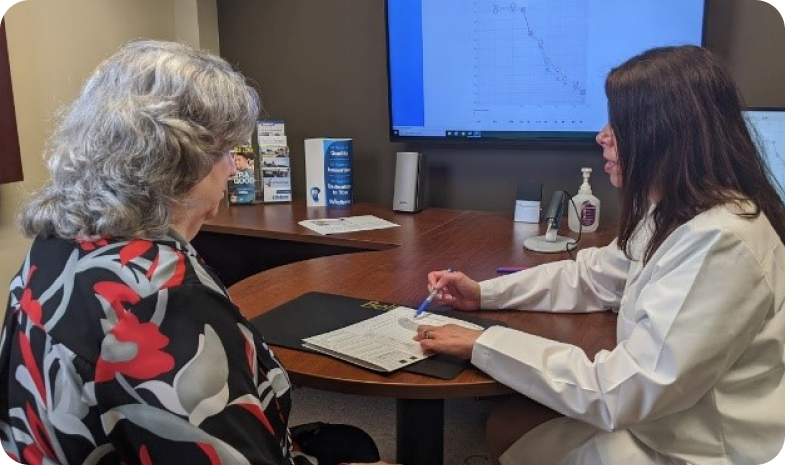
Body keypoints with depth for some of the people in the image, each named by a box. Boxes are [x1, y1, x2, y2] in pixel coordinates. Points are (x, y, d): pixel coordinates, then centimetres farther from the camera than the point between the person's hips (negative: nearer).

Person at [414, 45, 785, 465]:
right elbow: (591, 276, 14)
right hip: (657, 415, 8)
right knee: (505, 424, 11)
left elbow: (620, 392, -30)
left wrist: (483, 345, -22)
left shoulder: (720, 244, -30)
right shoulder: (675, 213, 2)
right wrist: (484, 294, 5)